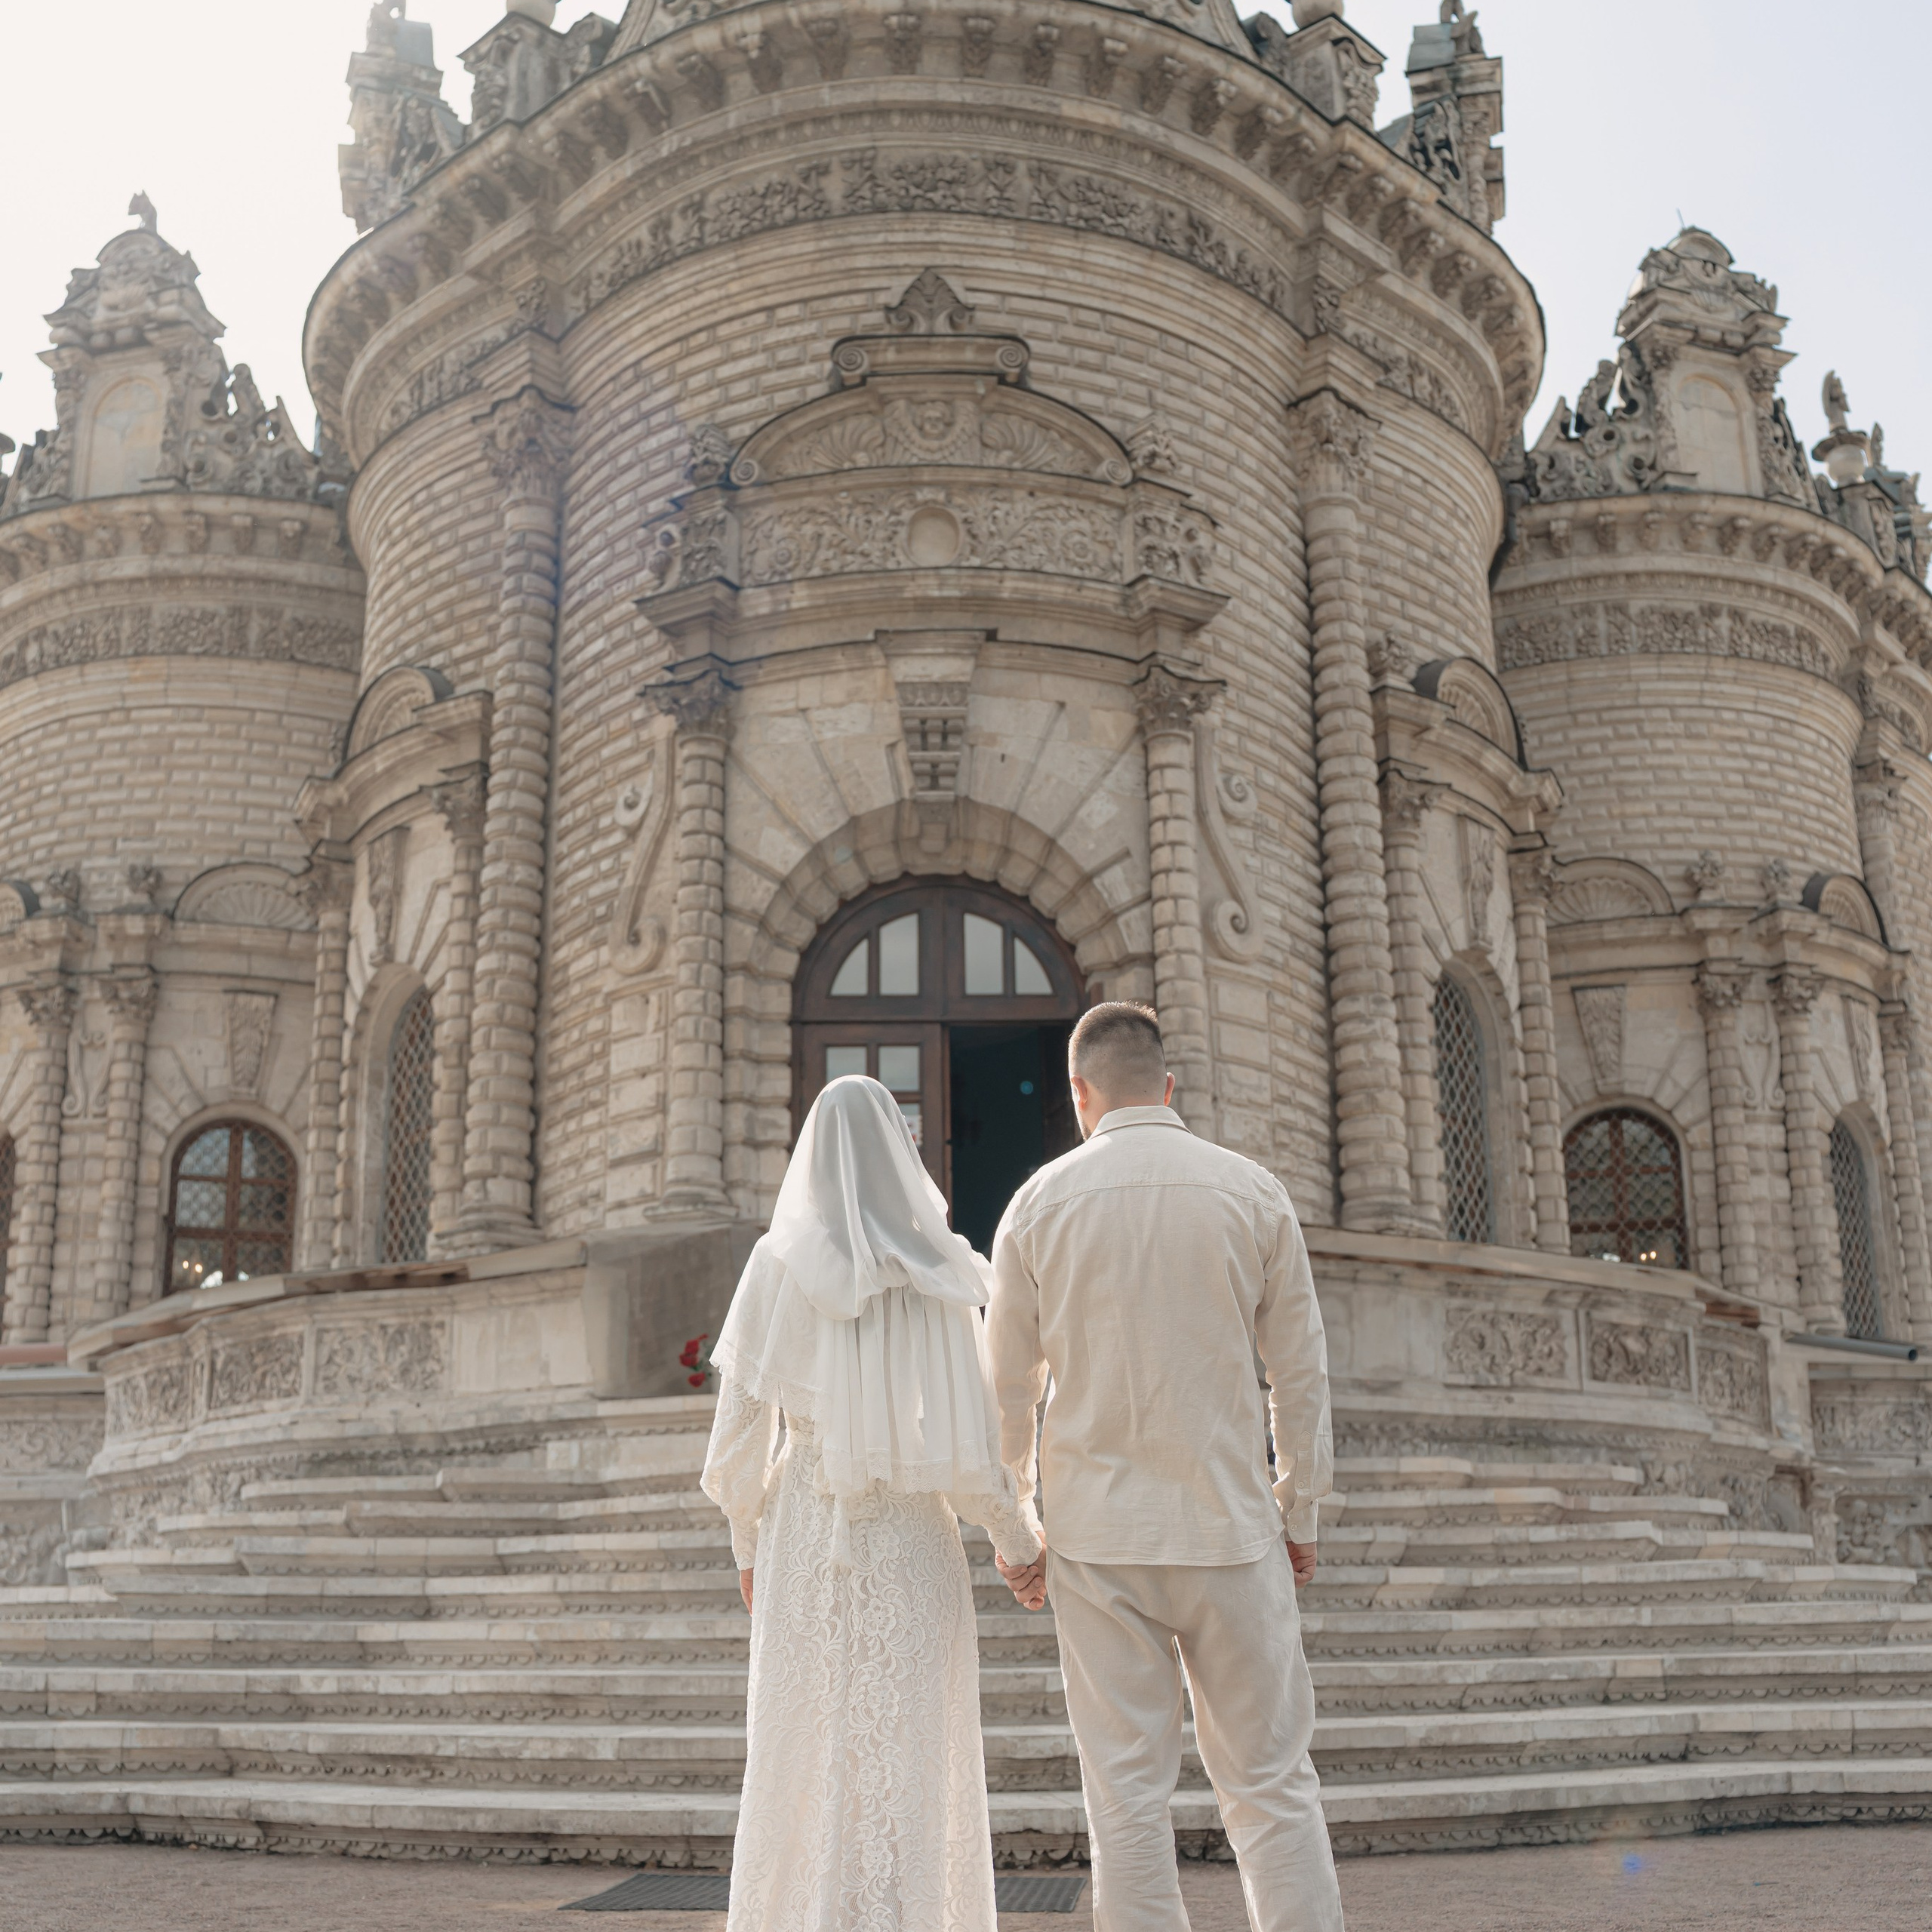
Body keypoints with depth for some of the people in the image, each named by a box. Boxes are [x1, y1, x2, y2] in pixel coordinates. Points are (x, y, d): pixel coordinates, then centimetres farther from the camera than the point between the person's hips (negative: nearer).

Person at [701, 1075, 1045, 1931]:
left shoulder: (776, 1267, -2)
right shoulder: (940, 1275, -7)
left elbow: (741, 1422, 0)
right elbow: (970, 1429, -10)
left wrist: (748, 1543, 13)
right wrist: (1020, 1537, 5)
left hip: (805, 1541, 2)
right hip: (911, 1540, -2)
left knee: (799, 1761, 13)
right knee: (907, 1761, 3)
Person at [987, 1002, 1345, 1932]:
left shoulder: (1041, 1201, 1)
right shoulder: (1253, 1192, 1)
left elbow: (1007, 1390, 4)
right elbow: (1301, 1374, 4)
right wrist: (1299, 1511, 14)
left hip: (1098, 1538, 0)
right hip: (1230, 1524, 0)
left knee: (1128, 1796, 6)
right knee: (1270, 1783, 8)